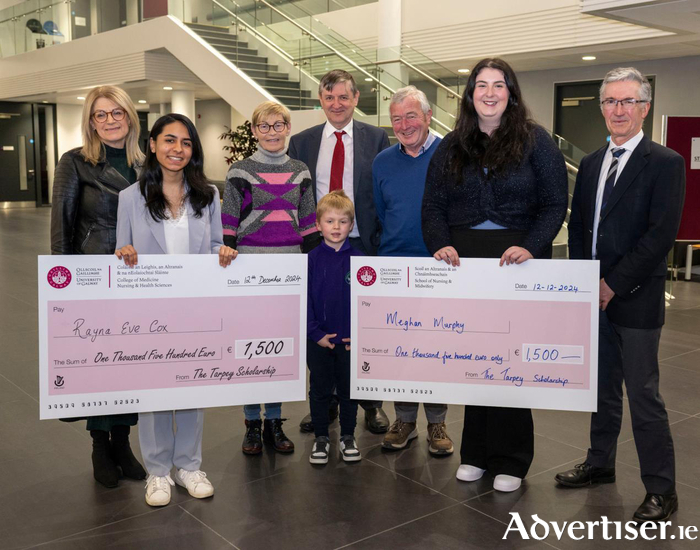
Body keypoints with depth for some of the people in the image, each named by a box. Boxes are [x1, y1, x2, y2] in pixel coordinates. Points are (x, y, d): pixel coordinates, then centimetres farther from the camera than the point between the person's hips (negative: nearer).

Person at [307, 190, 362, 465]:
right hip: (319, 339, 0)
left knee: (348, 390, 12)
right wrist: (315, 333, -10)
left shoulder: (359, 259, -3)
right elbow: (304, 299, -3)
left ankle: (348, 437, 27)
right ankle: (321, 438, 24)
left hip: (351, 340, 0)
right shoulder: (311, 259, -4)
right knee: (320, 390, 11)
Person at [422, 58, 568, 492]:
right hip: (464, 259, 3)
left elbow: (555, 203, -2)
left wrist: (531, 246, -17)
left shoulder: (535, 141, 2)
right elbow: (434, 204, 9)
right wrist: (440, 244, -9)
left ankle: (511, 461, 16)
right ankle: (477, 454, 20)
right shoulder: (452, 146, 12)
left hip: (517, 261, -3)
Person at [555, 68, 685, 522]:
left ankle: (661, 489, 13)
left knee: (643, 395, 0)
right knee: (603, 389, 17)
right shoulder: (591, 164, 12)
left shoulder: (665, 163, -7)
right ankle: (600, 464, 32)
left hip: (636, 300, -6)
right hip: (594, 297, 6)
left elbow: (661, 234, -15)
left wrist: (614, 284, -15)